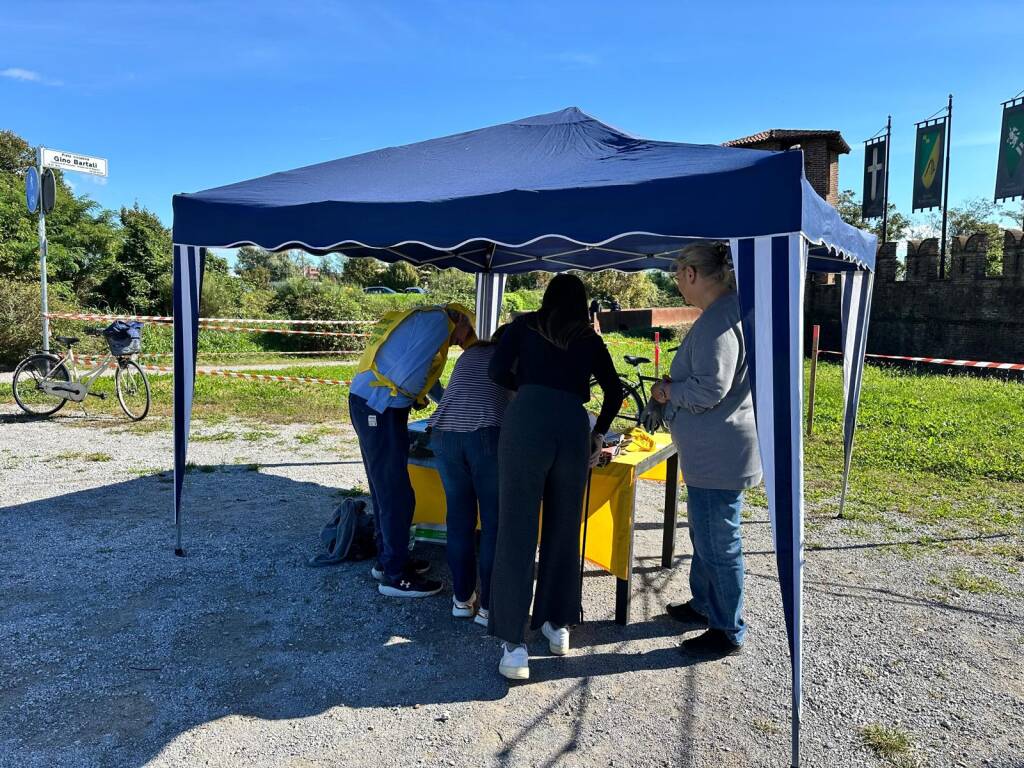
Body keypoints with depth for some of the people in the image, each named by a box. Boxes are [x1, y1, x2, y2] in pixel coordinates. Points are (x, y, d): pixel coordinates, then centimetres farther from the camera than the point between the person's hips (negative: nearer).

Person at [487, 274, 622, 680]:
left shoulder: (525, 324, 18)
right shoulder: (591, 339, 22)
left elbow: (498, 371, 7)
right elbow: (614, 391, 17)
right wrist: (599, 434, 30)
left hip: (526, 421, -2)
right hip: (572, 426, 2)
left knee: (517, 530, 1)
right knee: (563, 531, 16)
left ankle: (514, 644, 1)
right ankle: (557, 624, 28)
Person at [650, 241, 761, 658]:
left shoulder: (717, 321, -22)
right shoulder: (727, 311, 12)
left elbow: (709, 391, -26)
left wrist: (668, 391, -9)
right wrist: (676, 383, 11)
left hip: (719, 455, -11)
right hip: (713, 452, 11)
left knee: (717, 543, 3)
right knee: (704, 534, 24)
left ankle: (728, 631, 19)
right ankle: (703, 604, 41)